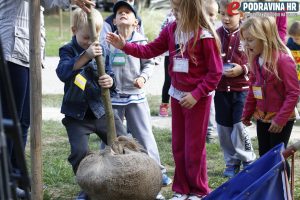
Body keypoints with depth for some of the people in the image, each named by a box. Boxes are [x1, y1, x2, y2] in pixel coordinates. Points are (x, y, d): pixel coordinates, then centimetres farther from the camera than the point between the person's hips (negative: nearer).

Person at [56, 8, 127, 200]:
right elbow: (63, 72, -27)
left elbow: (109, 74, 3)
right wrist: (85, 56, -40)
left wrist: (110, 81, -23)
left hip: (102, 110, 3)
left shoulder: (101, 50, 4)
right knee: (80, 152, -13)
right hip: (77, 113, -3)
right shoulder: (68, 51, -7)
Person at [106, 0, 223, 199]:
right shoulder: (171, 30, -1)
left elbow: (215, 72, -16)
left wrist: (196, 94, -18)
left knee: (194, 147, 4)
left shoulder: (205, 36, -20)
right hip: (177, 95, 6)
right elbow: (150, 50, 4)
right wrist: (125, 46, -8)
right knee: (178, 146, 13)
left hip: (198, 98, -6)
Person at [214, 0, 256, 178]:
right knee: (224, 128, 9)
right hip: (221, 89, 4)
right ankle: (232, 163, 25)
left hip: (242, 88, -4)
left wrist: (243, 69, -18)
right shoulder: (216, 35, 1)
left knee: (239, 127, -8)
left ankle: (249, 161, 14)